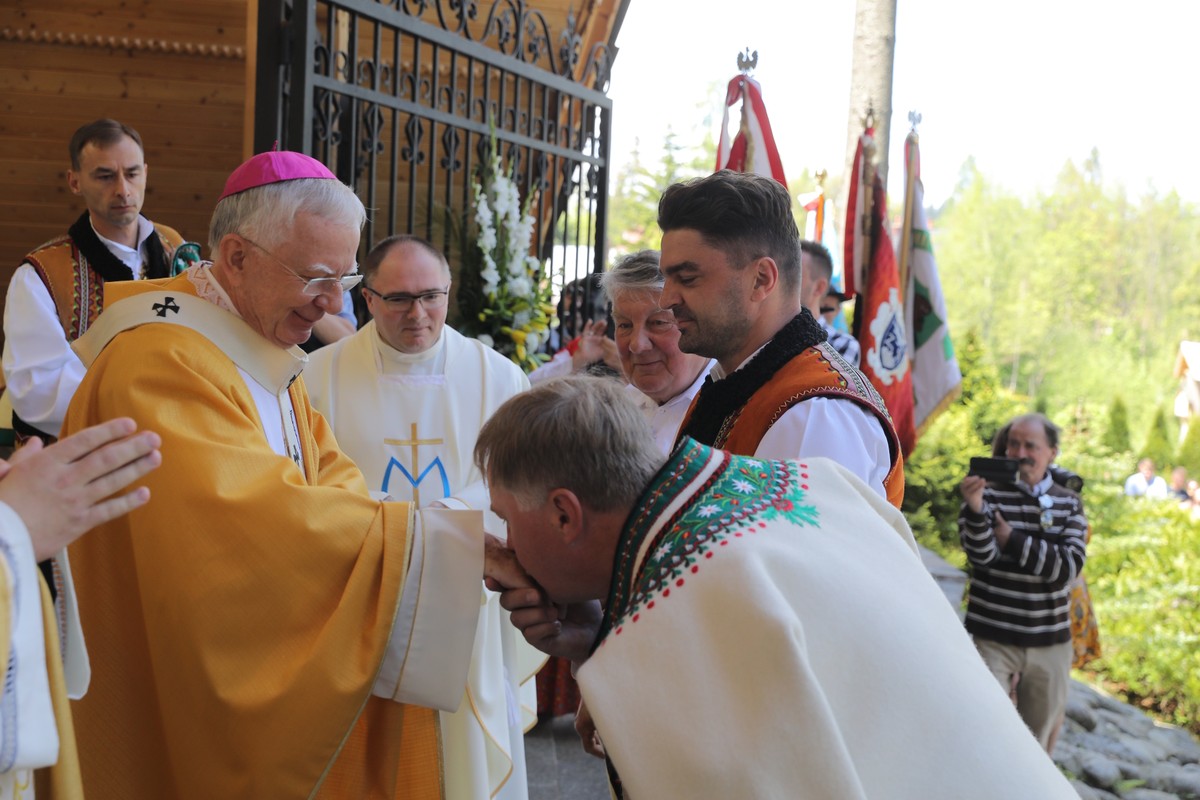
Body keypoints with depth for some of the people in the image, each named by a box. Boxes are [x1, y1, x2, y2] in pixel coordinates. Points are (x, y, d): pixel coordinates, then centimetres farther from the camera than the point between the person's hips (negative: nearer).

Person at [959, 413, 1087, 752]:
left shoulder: (1069, 503, 4)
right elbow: (981, 556, -17)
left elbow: (1069, 567, -8)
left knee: (1041, 733, 15)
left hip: (1051, 641, 3)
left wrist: (1012, 539, -14)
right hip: (993, 638, -3)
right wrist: (974, 508, -33)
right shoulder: (988, 492, -5)